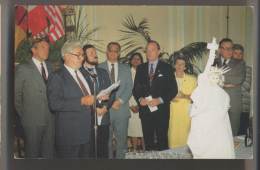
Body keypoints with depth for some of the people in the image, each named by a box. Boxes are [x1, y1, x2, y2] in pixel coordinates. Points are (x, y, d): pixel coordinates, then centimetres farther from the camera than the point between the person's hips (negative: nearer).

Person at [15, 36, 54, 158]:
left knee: (48, 153, 11)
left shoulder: (50, 67, 11)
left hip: (50, 119, 5)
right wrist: (23, 115, -1)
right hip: (32, 121, -4)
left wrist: (53, 114, 7)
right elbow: (16, 95, -2)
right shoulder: (23, 69, -5)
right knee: (32, 154, 6)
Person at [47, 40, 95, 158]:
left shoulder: (82, 73, 16)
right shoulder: (57, 77, -10)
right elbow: (54, 104, -22)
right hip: (69, 134, -7)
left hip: (86, 131, 7)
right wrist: (81, 101, -23)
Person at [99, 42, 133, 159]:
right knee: (106, 141, 4)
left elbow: (129, 88, 4)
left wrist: (120, 101, -11)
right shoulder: (99, 68, 4)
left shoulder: (126, 69, 12)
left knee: (122, 140, 6)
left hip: (121, 109, 2)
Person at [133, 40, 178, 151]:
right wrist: (139, 99, -7)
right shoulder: (140, 68, 12)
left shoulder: (166, 68, 3)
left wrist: (160, 100, -13)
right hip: (145, 110, 3)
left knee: (162, 140, -1)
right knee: (148, 140, 5)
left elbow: (173, 89, -1)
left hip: (161, 110, -2)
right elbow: (135, 88, 12)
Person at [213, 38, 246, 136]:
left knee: (232, 134, 3)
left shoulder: (240, 63, 9)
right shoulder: (213, 63, 10)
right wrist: (229, 83, -10)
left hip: (233, 103, 1)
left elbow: (240, 79, -7)